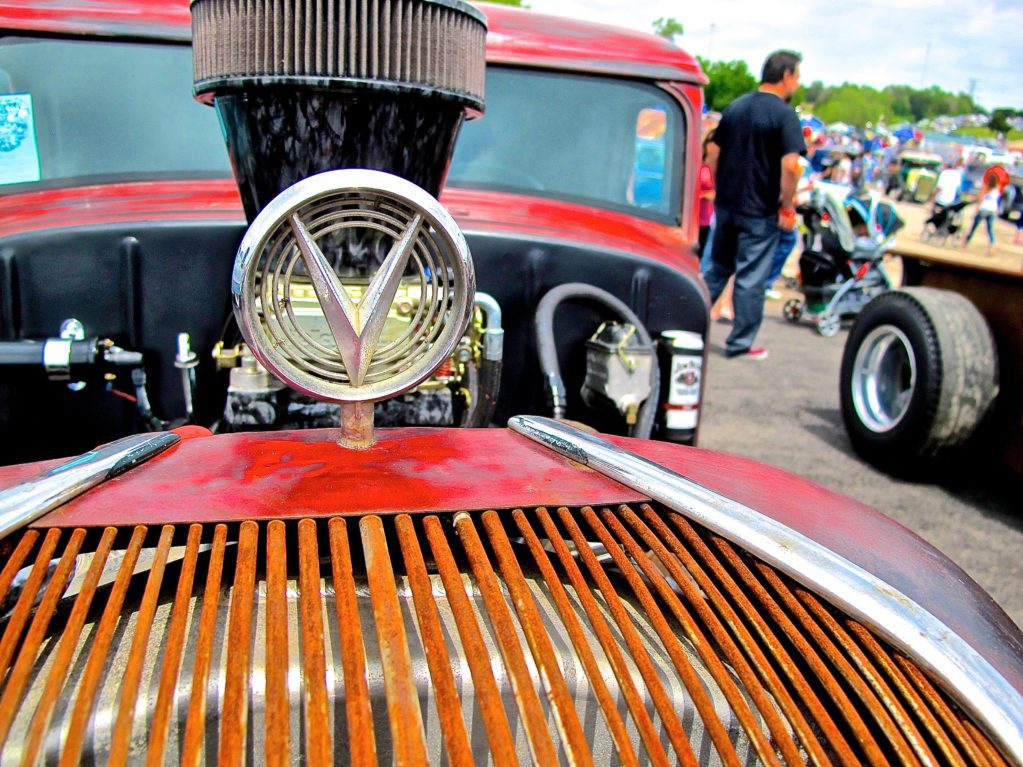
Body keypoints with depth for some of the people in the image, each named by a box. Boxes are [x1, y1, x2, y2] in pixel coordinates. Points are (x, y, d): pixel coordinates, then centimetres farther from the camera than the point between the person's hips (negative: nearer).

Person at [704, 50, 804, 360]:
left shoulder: (735, 107, 9)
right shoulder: (784, 114, -12)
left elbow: (712, 151, 11)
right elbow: (789, 165, -22)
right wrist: (787, 208, -13)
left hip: (726, 205, 6)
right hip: (761, 211, -6)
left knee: (718, 268, 20)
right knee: (751, 278, 3)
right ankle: (740, 343, 10)